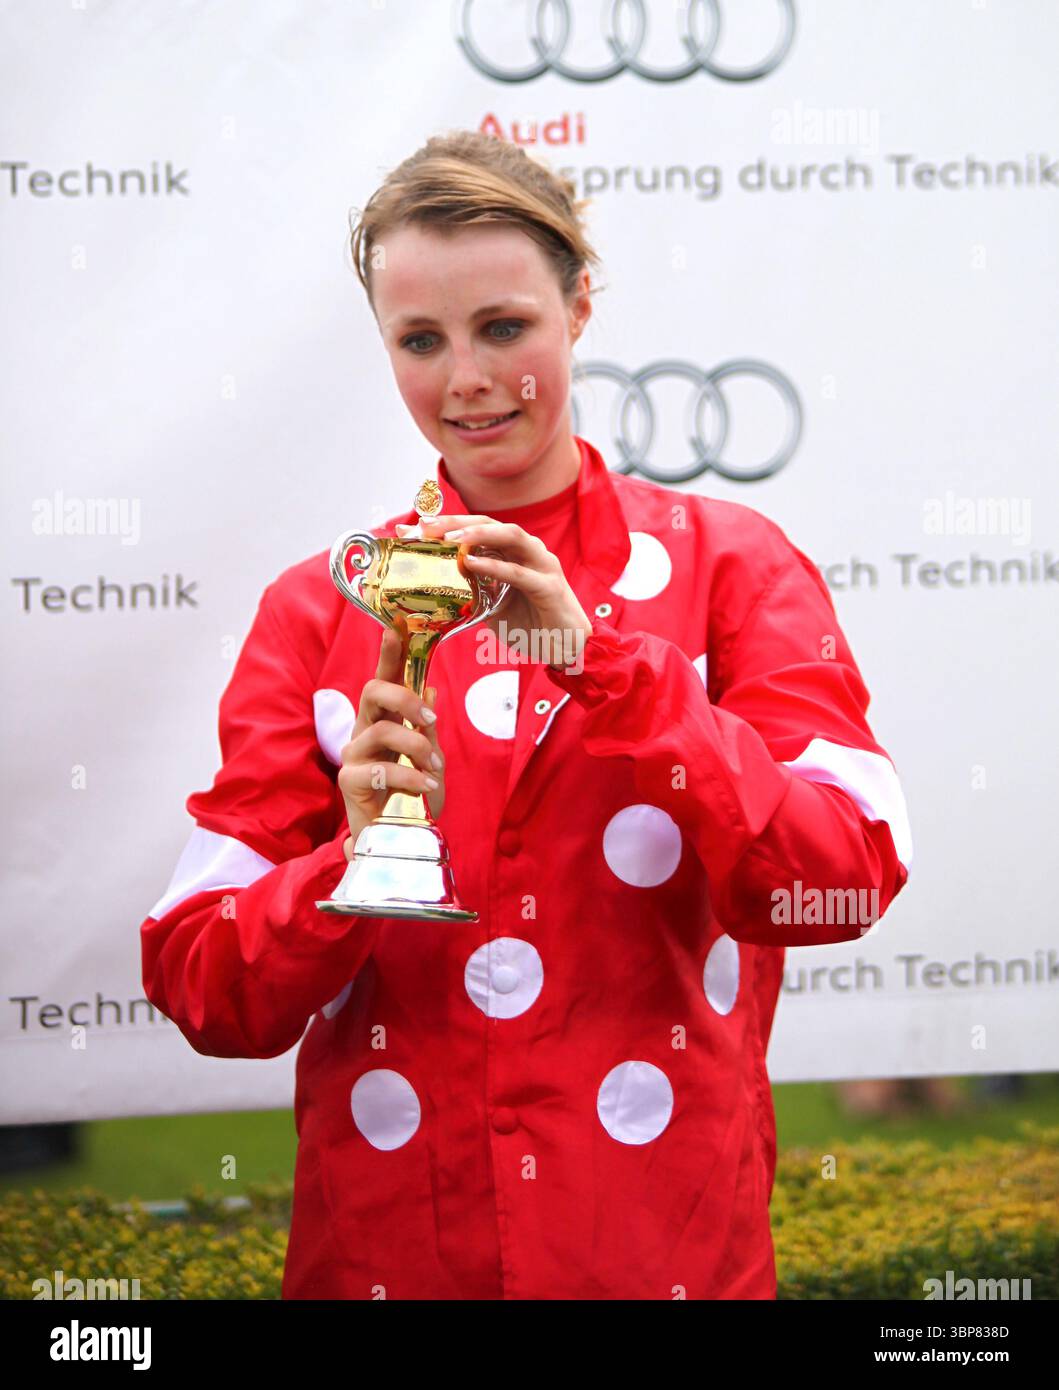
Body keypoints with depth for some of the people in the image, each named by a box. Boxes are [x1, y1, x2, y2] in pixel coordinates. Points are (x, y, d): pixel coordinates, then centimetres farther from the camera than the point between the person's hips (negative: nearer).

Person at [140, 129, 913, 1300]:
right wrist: (360, 861, -19)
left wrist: (599, 660, -19)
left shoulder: (728, 566, 0)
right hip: (383, 1249, 1)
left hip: (670, 1247, -1)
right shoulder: (317, 610, 3)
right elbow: (203, 992, 0)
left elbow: (849, 878, -13)